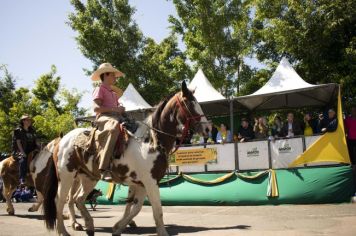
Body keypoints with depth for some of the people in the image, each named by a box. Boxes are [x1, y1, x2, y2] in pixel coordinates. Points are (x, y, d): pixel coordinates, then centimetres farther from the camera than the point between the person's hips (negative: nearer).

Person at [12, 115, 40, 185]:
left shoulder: (32, 131, 17)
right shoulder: (18, 131, 1)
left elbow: (36, 142, 16)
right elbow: (18, 143, -8)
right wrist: (23, 153, -19)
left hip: (31, 151, 6)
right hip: (21, 151, -6)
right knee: (23, 160, -34)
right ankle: (22, 179, -35)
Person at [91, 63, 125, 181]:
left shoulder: (113, 93, 30)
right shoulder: (100, 89, 6)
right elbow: (96, 107, -7)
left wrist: (120, 109, 8)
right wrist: (114, 109, -14)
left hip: (115, 117, 9)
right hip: (104, 118, -9)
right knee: (114, 127, -42)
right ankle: (104, 169, -49)